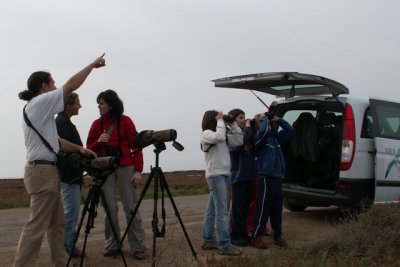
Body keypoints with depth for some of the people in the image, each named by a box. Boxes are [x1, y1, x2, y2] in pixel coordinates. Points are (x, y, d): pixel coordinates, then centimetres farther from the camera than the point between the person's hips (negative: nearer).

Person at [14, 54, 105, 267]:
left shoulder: (33, 108, 19)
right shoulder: (40, 103, -9)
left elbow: (54, 140, 16)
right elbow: (71, 85, -11)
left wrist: (79, 149, 4)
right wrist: (93, 64, -2)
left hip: (45, 171, 10)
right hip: (43, 172, -10)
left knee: (56, 224, 12)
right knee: (36, 226, -9)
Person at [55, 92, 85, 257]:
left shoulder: (64, 121, 17)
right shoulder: (62, 122, -14)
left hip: (69, 174, 11)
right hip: (69, 174, -11)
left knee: (69, 212, 14)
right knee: (71, 212, -6)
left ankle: (68, 246, 21)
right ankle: (68, 248, 0)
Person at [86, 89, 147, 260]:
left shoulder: (125, 121, 0)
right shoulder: (97, 124, 9)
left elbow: (136, 145, -3)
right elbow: (90, 149, 9)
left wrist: (138, 170, -11)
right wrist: (98, 142, -12)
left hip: (125, 167, -3)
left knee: (131, 207, -2)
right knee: (109, 208, 3)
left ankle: (138, 247, 2)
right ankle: (111, 245, 12)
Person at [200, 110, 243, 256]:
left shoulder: (224, 136, 18)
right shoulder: (206, 134, -6)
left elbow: (239, 140, 13)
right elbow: (219, 137, -26)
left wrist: (232, 124, 8)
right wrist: (220, 121, -12)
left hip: (223, 174, 8)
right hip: (215, 175, -8)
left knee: (212, 210, 12)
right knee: (222, 211, -11)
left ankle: (208, 240, 18)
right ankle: (224, 245, -11)